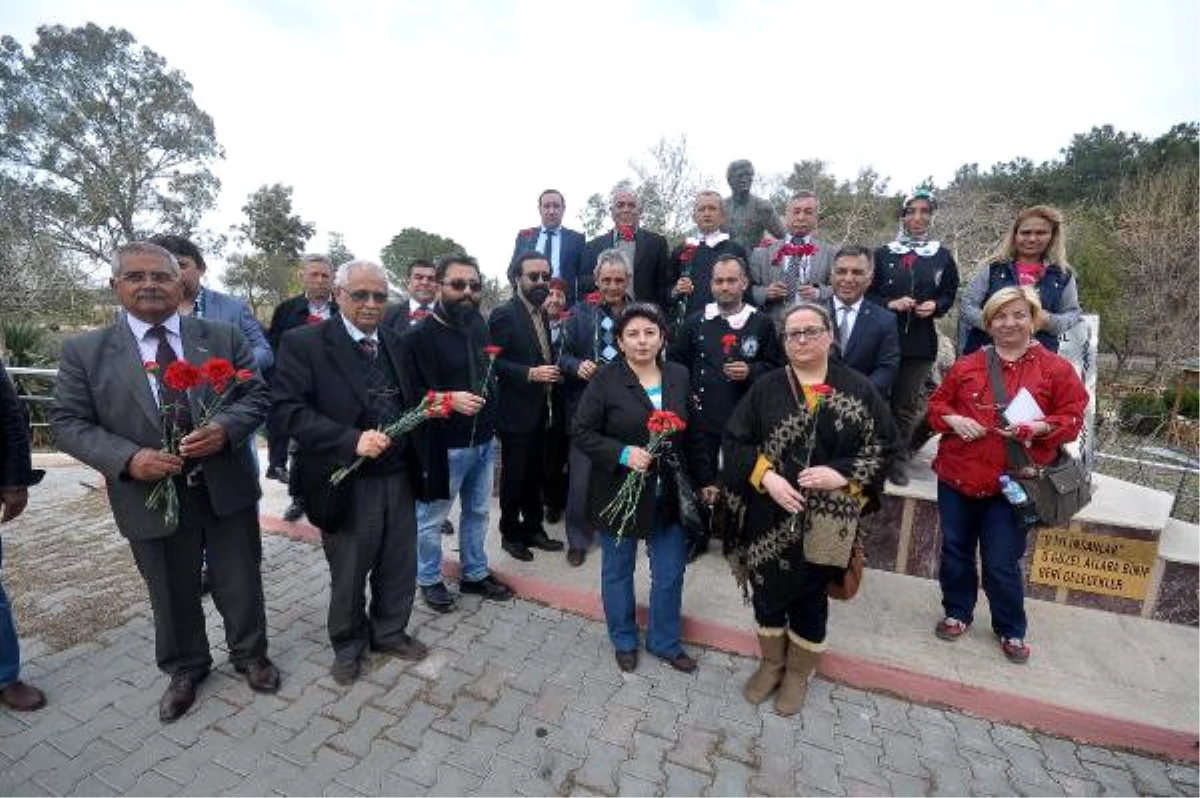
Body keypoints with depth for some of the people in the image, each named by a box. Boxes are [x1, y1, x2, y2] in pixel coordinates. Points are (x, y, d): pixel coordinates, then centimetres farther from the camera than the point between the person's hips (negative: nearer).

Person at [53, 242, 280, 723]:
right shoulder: (84, 352, -1)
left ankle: (250, 655, 41)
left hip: (227, 489, 0)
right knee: (173, 594, 19)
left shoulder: (222, 337, -1)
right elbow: (68, 423, -2)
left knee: (241, 583, 15)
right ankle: (185, 669, 44)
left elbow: (257, 395, -1)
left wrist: (224, 428, -21)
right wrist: (128, 458, -19)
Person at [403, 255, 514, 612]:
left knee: (478, 512, 19)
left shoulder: (479, 325, 6)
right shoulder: (419, 336, -14)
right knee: (431, 518, 11)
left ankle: (475, 574, 38)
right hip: (443, 446, -6)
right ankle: (429, 580, 33)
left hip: (484, 441, 7)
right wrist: (447, 401, -28)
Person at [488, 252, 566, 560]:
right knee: (514, 475, 7)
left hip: (540, 411, 7)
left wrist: (554, 370, 5)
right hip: (516, 412, -7)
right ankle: (510, 533, 24)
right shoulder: (504, 314, -13)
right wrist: (530, 373, -26)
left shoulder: (541, 314, 12)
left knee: (535, 474, 16)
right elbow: (494, 362, -18)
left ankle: (533, 528, 31)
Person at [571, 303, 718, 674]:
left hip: (667, 495, 4)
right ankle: (624, 641, 40)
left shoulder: (678, 376, 1)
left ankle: (664, 640, 39)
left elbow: (692, 435, 8)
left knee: (670, 572, 13)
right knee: (618, 571, 15)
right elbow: (581, 431, -11)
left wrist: (705, 480, 9)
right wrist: (623, 453, -23)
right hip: (619, 492, -3)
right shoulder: (606, 379, -11)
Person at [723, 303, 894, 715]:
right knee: (768, 589, 14)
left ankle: (798, 672, 39)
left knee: (811, 595, 15)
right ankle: (771, 662, 39)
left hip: (824, 521, -1)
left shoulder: (858, 388, -2)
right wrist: (767, 477, -16)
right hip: (769, 516, 1)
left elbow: (881, 446, -2)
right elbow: (735, 441, -2)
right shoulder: (766, 387, -1)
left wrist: (842, 475, -17)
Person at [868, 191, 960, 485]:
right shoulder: (883, 254, 2)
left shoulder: (942, 256, 6)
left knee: (906, 405, 9)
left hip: (921, 342, 1)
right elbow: (868, 293, 3)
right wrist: (890, 304, -15)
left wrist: (935, 306, -9)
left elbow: (949, 294, 12)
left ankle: (898, 460, 22)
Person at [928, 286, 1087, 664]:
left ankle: (1011, 629, 30)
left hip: (1011, 483, -2)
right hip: (957, 476, 2)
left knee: (1002, 563, 5)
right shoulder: (967, 364, 5)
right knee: (955, 551, 13)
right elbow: (937, 403, 10)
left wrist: (1040, 427, -18)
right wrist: (953, 420, -10)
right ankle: (957, 612, 34)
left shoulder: (1056, 369, 0)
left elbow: (1073, 419, 1)